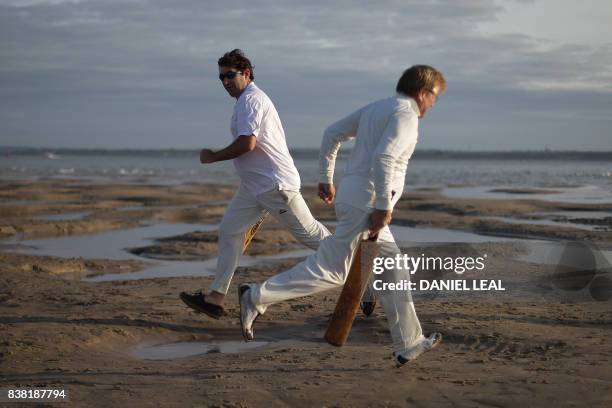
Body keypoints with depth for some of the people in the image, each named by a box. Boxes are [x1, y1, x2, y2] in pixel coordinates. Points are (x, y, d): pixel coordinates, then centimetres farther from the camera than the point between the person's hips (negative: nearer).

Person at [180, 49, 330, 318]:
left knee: (308, 232, -3)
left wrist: (212, 157, -13)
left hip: (275, 184, -11)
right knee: (229, 230, 4)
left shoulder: (250, 99, -14)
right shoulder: (249, 99, 18)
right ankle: (216, 297, 2)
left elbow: (247, 143, -25)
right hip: (253, 186, 11)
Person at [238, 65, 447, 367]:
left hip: (353, 198, 10)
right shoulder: (406, 114, -10)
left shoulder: (375, 108, 18)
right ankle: (256, 298, -5)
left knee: (393, 273, 13)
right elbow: (383, 158, -24)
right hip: (366, 203, -10)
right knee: (330, 271, -7)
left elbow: (332, 133, 19)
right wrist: (383, 207, -22)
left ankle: (408, 345, 18)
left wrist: (326, 179, 22)